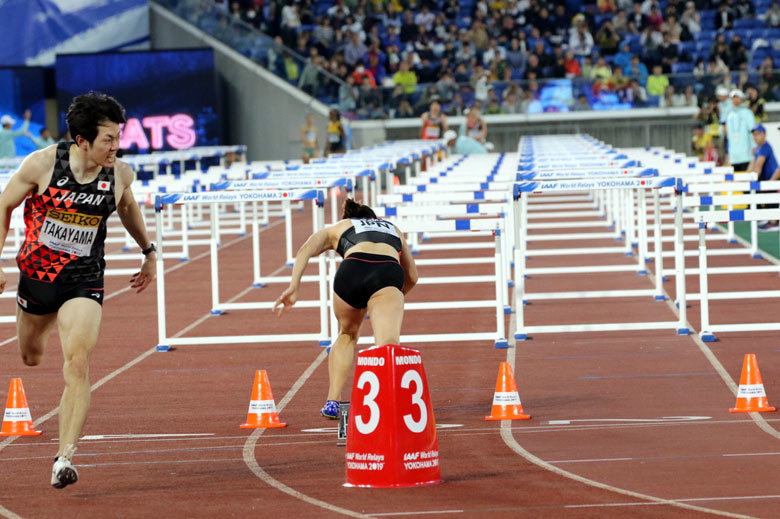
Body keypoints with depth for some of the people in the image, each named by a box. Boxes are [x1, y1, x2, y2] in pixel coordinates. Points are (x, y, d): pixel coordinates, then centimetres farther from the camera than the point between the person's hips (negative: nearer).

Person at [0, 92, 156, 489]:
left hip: (83, 281, -1)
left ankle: (65, 455, -20)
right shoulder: (42, 165, -16)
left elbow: (127, 207, 15)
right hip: (36, 274, 1)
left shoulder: (120, 174, -9)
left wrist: (148, 252, 22)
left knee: (77, 364, -19)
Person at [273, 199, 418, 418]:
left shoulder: (336, 228, 35)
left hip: (352, 270, 0)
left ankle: (333, 402, 22)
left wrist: (293, 287, 5)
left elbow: (306, 249, 14)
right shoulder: (393, 229, 43)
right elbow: (412, 276, 45)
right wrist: (390, 302, 59)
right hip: (389, 274, 0)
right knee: (388, 343, -19)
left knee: (347, 335, 29)